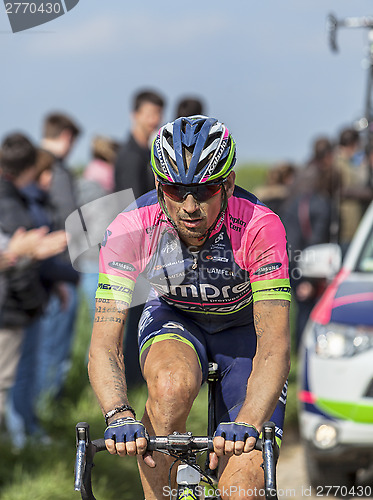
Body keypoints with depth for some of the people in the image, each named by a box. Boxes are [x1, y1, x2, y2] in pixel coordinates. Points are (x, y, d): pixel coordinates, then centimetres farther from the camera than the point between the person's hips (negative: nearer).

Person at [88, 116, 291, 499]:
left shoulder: (260, 227, -33)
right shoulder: (129, 229, -29)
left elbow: (275, 347, -37)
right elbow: (103, 345, -31)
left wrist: (246, 425, -54)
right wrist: (119, 416, -50)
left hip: (244, 326, -1)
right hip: (174, 318, 1)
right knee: (172, 384, -36)